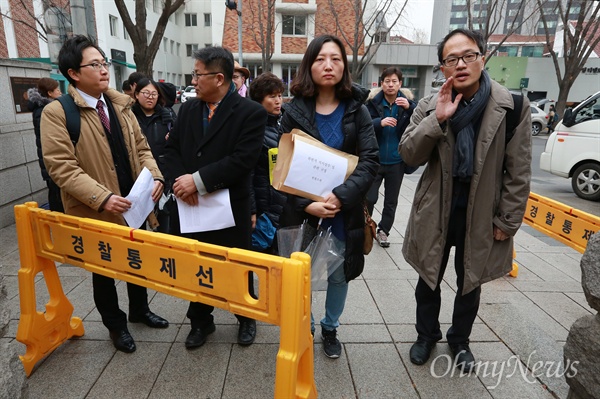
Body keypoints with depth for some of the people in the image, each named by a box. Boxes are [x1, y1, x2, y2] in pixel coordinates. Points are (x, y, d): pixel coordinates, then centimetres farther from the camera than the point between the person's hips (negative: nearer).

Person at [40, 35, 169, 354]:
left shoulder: (120, 105, 6)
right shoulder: (56, 112, -13)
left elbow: (140, 147, 8)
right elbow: (62, 168, -18)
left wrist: (155, 176, -10)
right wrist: (102, 198, -27)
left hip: (133, 206, 6)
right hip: (96, 213, -5)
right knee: (104, 271, 15)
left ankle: (139, 309, 45)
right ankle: (115, 325, 37)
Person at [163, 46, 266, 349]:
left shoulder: (251, 112, -11)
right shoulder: (188, 109, 8)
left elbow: (243, 160, -21)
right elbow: (171, 148, 8)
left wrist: (199, 180, -21)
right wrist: (181, 180, -11)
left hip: (231, 207, -4)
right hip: (192, 206, 5)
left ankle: (246, 317, 38)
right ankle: (200, 321, 37)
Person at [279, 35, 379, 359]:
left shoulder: (356, 110, -1)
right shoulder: (294, 111, -2)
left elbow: (370, 160, -9)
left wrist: (340, 197, -23)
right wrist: (306, 204, -19)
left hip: (343, 211, 1)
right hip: (302, 209, 0)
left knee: (339, 274, 14)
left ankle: (330, 329, 39)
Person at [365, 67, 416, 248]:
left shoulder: (407, 103, -1)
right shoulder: (373, 103, -5)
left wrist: (410, 108, -27)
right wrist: (380, 122, -28)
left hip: (397, 162, 2)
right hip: (375, 160, -2)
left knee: (391, 201, 13)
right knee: (369, 198, 2)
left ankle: (383, 231, 29)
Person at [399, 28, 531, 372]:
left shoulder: (513, 107, -9)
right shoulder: (430, 106, -4)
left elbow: (519, 173, -6)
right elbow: (408, 156, -13)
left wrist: (506, 222, -6)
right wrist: (437, 119, -24)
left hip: (481, 215, 0)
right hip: (436, 212, 1)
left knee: (470, 284, 18)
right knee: (429, 281, 16)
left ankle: (460, 340, 44)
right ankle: (427, 334, 41)